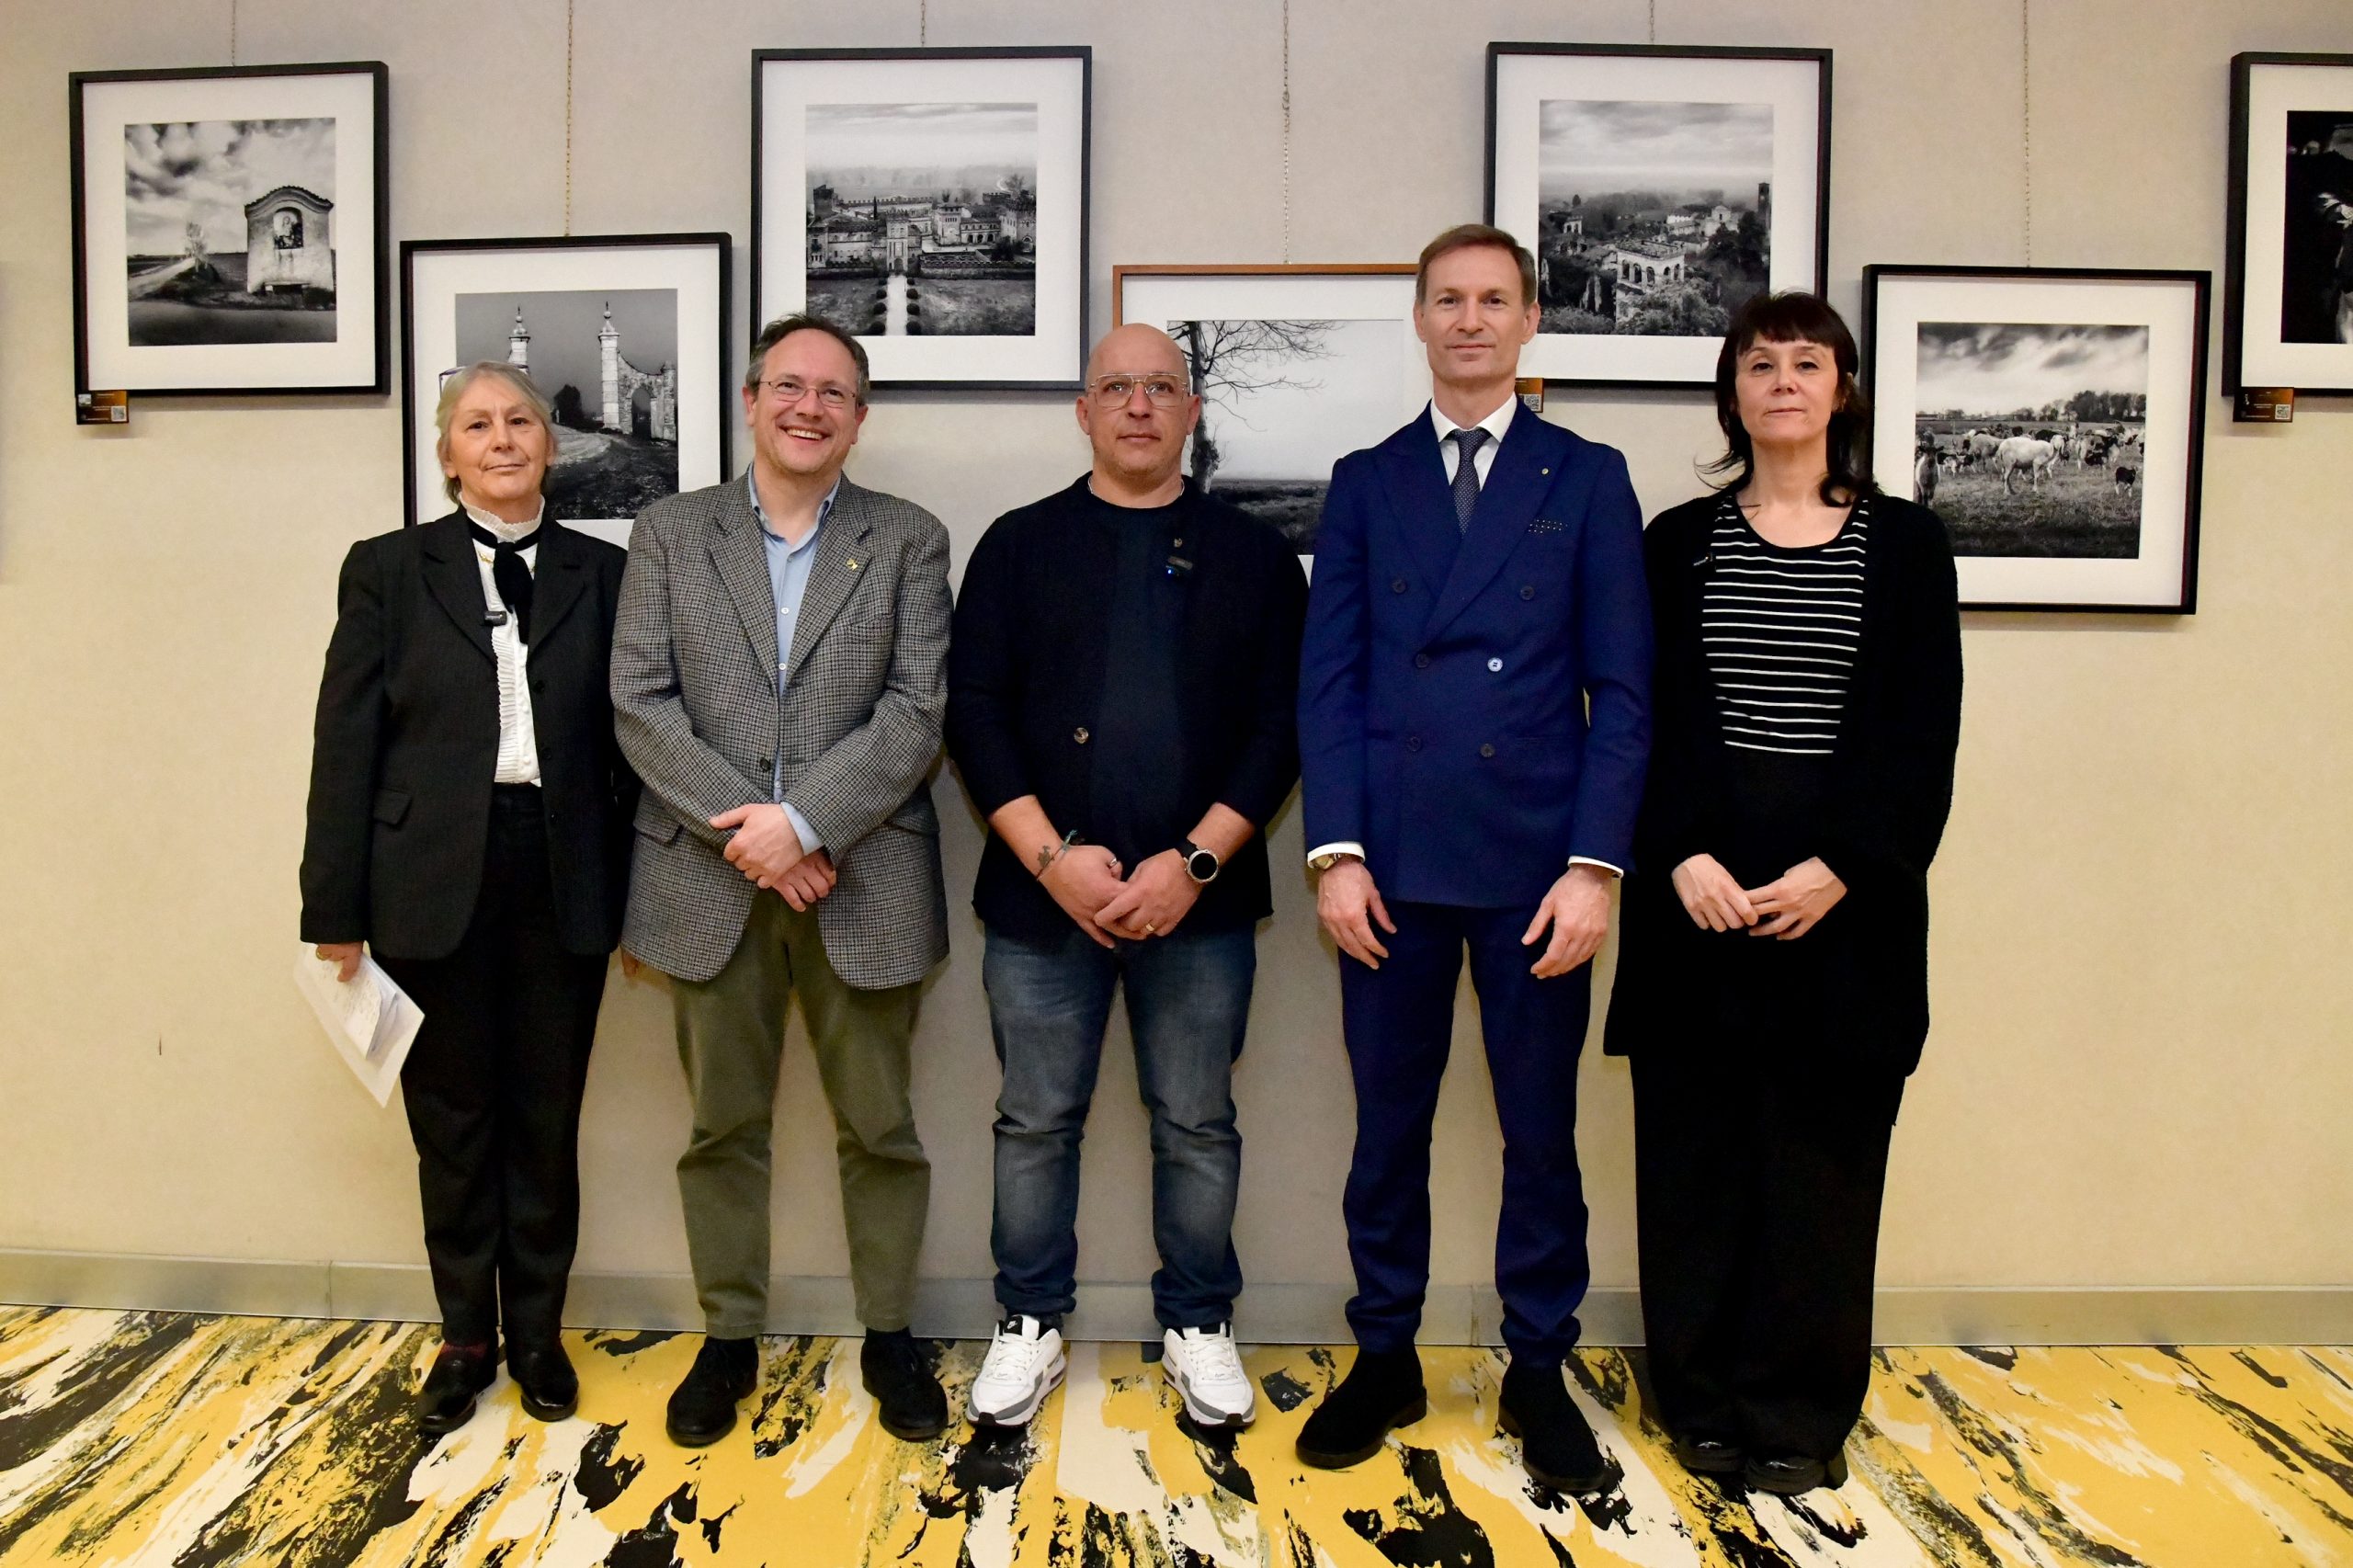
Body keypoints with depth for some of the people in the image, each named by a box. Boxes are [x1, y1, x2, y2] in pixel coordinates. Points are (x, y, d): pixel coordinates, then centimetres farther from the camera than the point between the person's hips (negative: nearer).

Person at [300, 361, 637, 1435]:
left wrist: (637, 896, 2)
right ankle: (465, 1338, 30)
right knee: (451, 1121, 11)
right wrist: (335, 907, -3)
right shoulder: (389, 569, 4)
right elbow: (346, 743, 1)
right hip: (432, 886, 0)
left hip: (562, 883, 1)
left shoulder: (602, 573, 6)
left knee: (548, 1118, 10)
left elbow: (626, 741, 5)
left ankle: (537, 1333, 29)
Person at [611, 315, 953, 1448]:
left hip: (862, 880, -1)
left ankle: (888, 1333, 28)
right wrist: (743, 828, -12)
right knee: (723, 1123, 12)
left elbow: (917, 712, -6)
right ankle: (729, 1337, 30)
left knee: (879, 1124, 9)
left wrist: (803, 822, -16)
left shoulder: (910, 541, 4)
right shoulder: (670, 533, 8)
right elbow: (640, 702, -1)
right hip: (710, 878, 1)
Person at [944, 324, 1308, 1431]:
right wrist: (1051, 857, -12)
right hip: (1042, 894, 0)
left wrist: (1194, 864, -11)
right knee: (1035, 1122, 10)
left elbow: (1279, 727, 0)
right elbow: (975, 712, 0)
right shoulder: (1019, 545, 7)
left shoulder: (1253, 554, 7)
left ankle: (1198, 1327, 28)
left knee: (1197, 1126, 10)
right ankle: (1030, 1327, 28)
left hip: (1199, 900, 0)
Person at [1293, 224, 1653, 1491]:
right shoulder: (1365, 483, 10)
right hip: (1392, 864, 1)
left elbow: (1622, 690, 1)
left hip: (1536, 865, -1)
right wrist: (1337, 851, -6)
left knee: (1541, 1132, 9)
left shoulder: (1587, 479, 6)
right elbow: (1327, 679, 4)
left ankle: (1538, 1373, 26)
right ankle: (1384, 1361, 27)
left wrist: (1595, 864, -9)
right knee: (1386, 1127, 10)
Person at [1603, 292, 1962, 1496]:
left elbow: (1924, 730, 0)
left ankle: (1799, 1411, 20)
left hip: (1845, 894, 0)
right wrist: (1684, 856, -12)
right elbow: (1644, 717, 2)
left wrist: (1836, 868, -12)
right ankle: (1703, 1399, 21)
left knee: (1822, 1151, 5)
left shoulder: (1904, 542, 7)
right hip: (1696, 888, 1)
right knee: (1695, 1148, 5)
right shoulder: (1678, 544, 8)